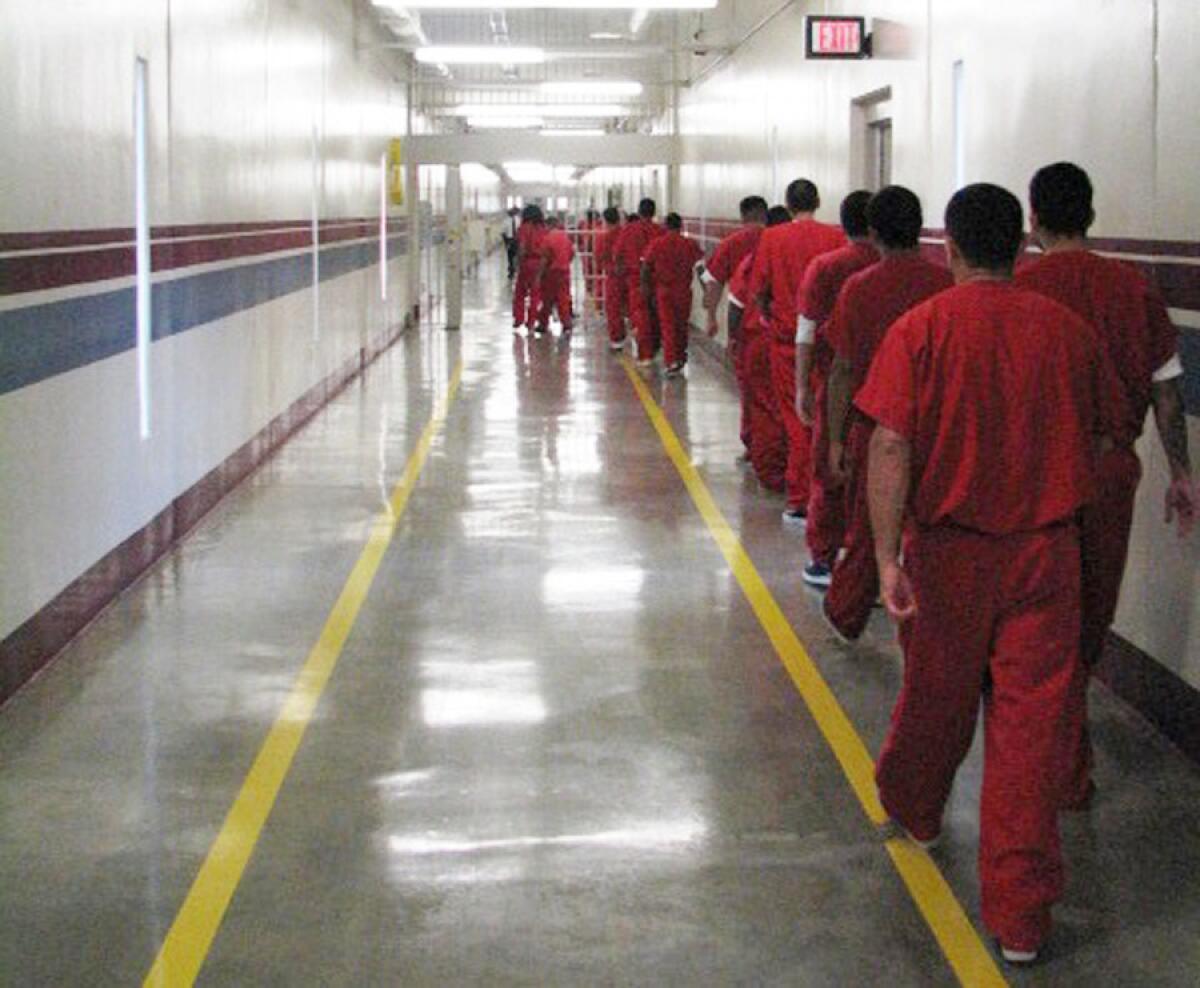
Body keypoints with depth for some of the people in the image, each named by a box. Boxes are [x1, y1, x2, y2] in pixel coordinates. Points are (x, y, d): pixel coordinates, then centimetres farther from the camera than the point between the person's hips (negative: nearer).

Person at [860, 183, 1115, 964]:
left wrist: (888, 559, -17)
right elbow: (1096, 440, 9)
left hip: (950, 551, 0)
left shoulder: (923, 328, -10)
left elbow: (890, 446, -17)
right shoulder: (1071, 331, -2)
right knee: (1033, 721, 3)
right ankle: (1021, 914, 5)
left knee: (936, 695, 21)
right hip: (1048, 551, 1)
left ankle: (912, 807, 49)